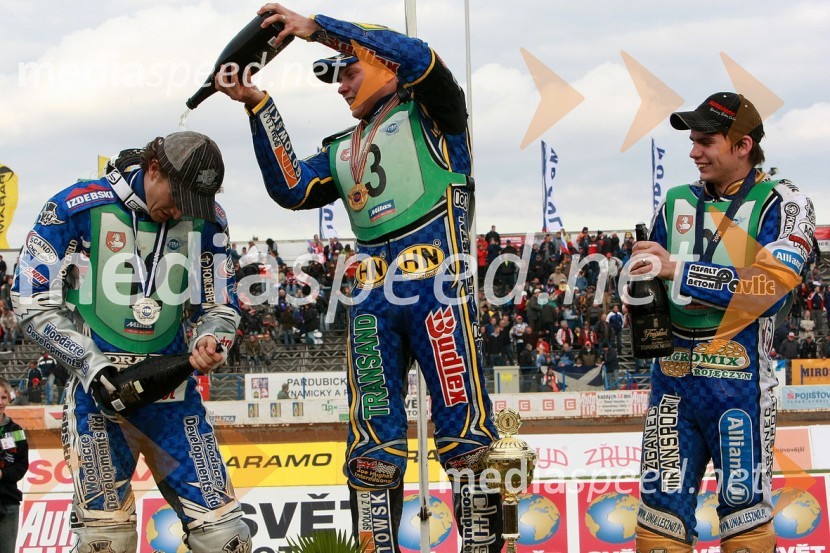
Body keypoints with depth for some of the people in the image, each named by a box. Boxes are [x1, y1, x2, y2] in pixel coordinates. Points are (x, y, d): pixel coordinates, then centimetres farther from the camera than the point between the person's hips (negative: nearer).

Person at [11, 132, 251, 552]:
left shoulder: (206, 221, 5)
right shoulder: (76, 209, -6)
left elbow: (219, 306, 14)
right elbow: (34, 305, -4)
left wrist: (210, 342, -9)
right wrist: (95, 367, -12)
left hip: (173, 391, 3)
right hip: (97, 392, -3)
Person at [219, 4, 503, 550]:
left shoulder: (431, 115, 9)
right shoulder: (342, 151, 26)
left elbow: (417, 58, -11)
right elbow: (292, 188, 10)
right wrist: (258, 105, 6)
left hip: (438, 283, -6)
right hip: (373, 295, 6)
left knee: (462, 420, -11)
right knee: (373, 439, 2)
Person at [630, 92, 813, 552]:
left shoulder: (782, 204, -3)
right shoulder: (676, 204, 14)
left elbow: (770, 286, -17)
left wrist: (678, 270, -18)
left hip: (738, 381, -4)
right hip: (674, 378, 5)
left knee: (744, 509, 1)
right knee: (661, 508, 2)